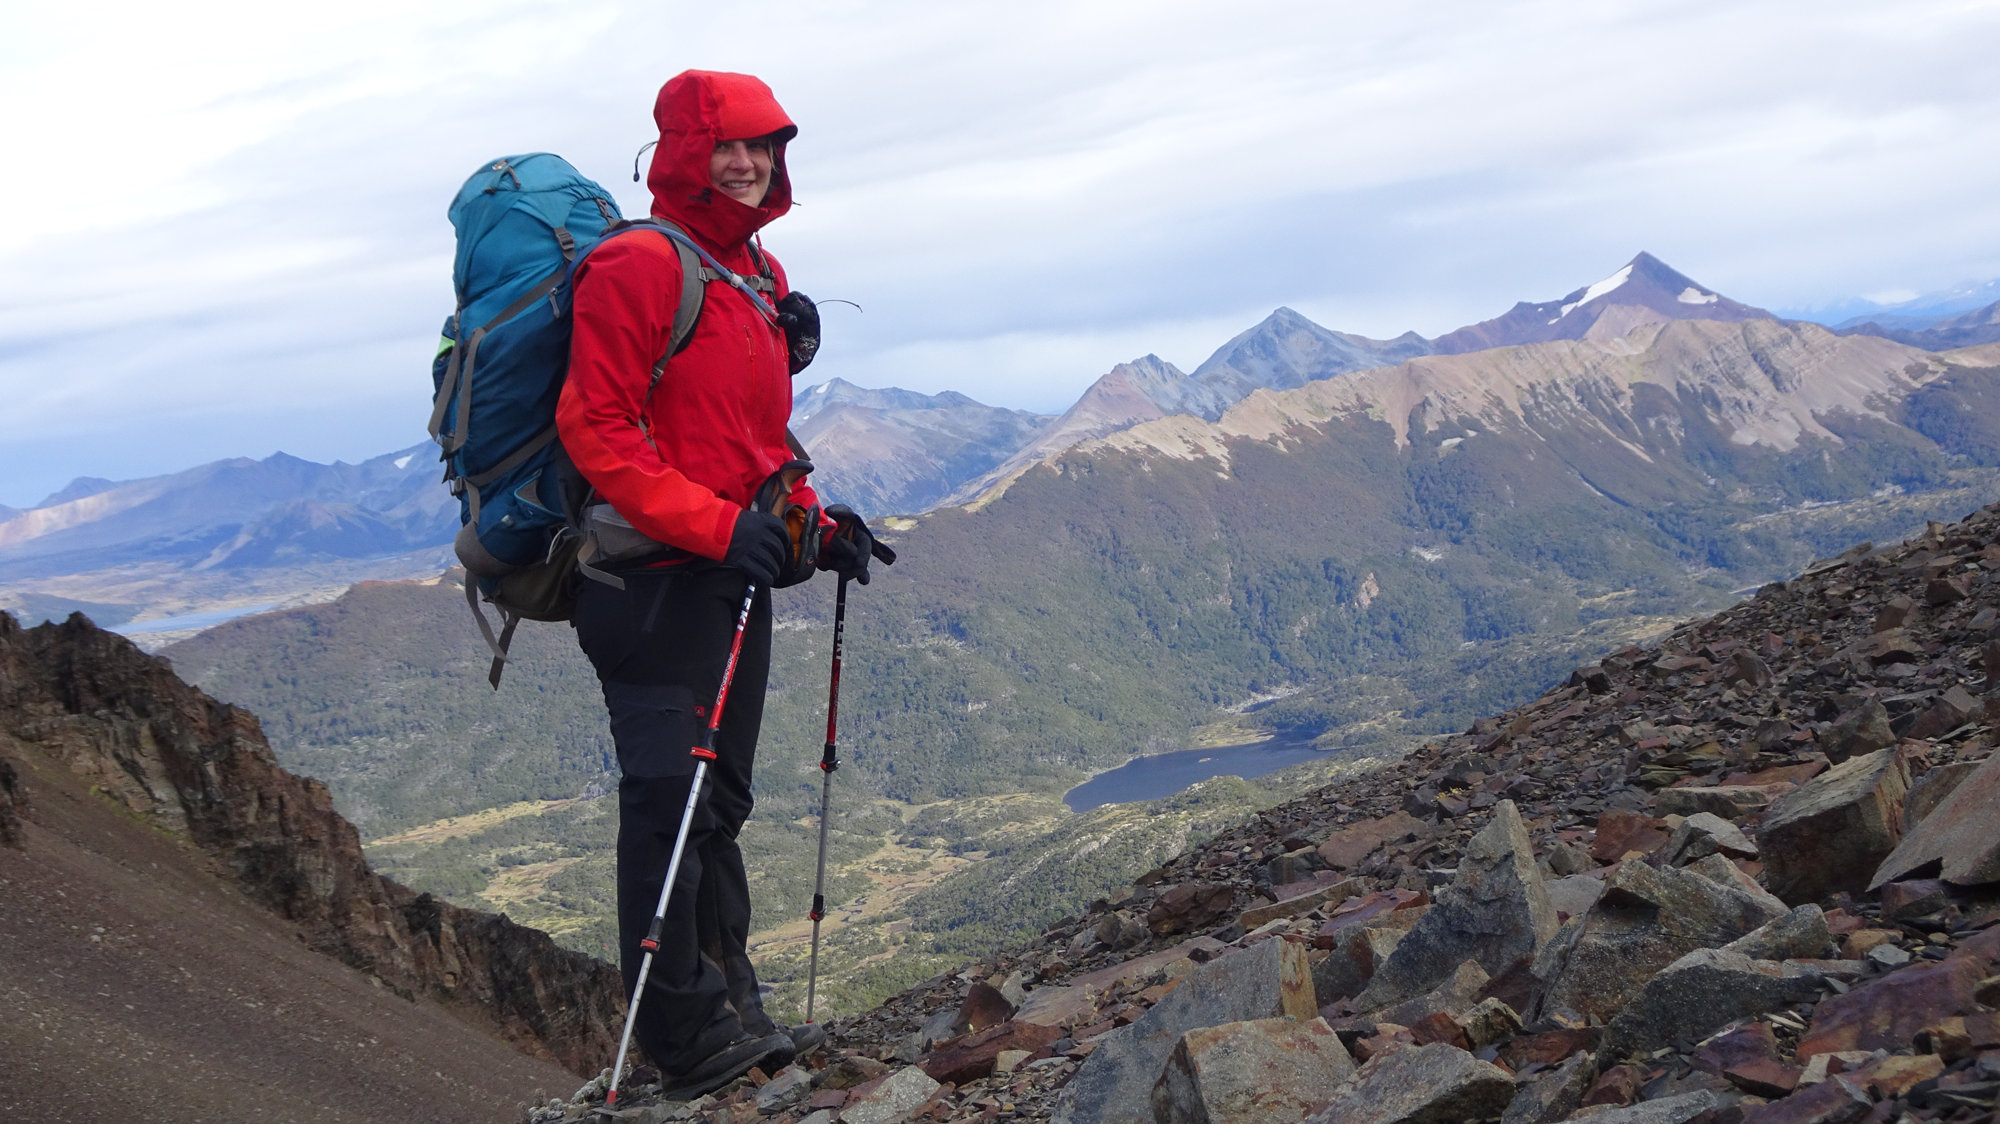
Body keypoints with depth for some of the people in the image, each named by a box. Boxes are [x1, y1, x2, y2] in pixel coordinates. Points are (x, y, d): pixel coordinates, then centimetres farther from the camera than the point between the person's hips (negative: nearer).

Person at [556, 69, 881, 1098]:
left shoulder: (760, 276, 16)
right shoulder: (638, 264, -11)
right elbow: (596, 432, -18)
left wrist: (814, 523, 9)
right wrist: (717, 526, -24)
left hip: (733, 576, 9)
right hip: (654, 578, -9)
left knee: (719, 801, 15)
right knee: (670, 800, -6)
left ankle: (731, 1010, 26)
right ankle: (690, 1036, 3)